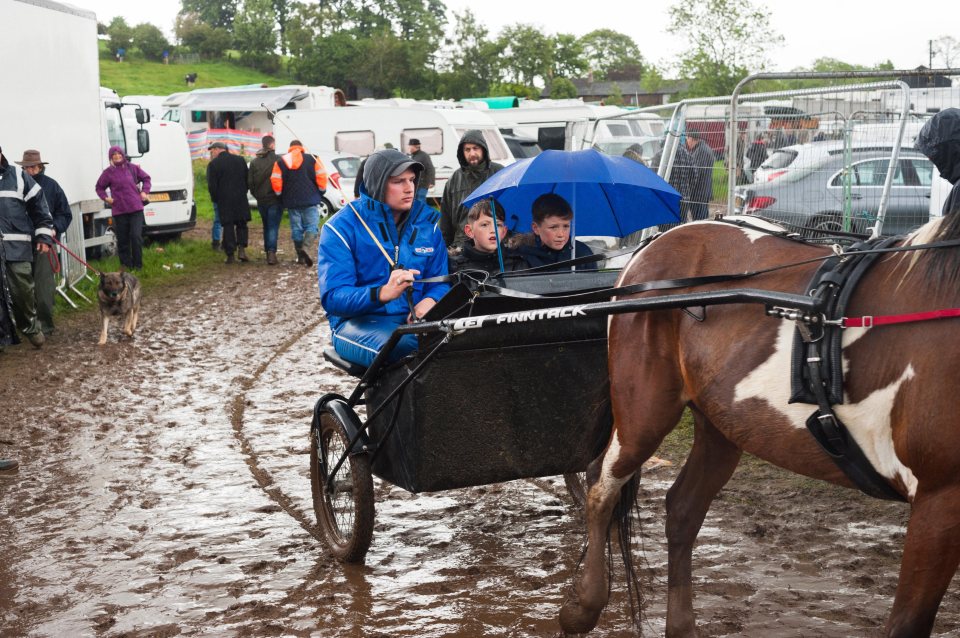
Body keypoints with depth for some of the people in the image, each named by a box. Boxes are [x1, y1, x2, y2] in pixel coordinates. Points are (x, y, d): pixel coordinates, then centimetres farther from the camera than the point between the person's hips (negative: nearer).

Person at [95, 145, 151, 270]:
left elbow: (146, 178, 18)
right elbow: (99, 187, 15)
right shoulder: (108, 172, 3)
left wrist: (144, 192, 7)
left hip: (136, 208, 0)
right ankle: (126, 264, 14)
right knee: (122, 239, 3)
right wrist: (105, 198, -1)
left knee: (136, 236, -7)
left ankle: (138, 264, 4)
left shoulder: (132, 168, 5)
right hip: (119, 210, 0)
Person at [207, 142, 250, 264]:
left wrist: (215, 199, 7)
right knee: (241, 225, 13)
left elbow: (212, 186, -7)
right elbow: (247, 180, 10)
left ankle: (230, 255, 2)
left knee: (228, 227, 3)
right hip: (240, 199, 3)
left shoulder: (213, 164, -6)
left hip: (224, 200, -3)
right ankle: (241, 249, -3)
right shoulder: (240, 160, 6)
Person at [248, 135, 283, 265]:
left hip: (261, 200, 5)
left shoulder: (254, 162, 5)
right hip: (274, 199, -5)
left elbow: (250, 182, 6)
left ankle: (268, 251, 19)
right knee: (273, 226, -6)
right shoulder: (277, 160, -10)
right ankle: (271, 251, -19)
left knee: (266, 226, 16)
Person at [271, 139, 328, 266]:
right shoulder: (312, 159, 1)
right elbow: (321, 178, -5)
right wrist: (321, 192, 8)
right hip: (311, 200, -2)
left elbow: (275, 182, -2)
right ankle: (307, 248, -26)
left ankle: (301, 256, 13)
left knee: (296, 229, 10)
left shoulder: (280, 162, 5)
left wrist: (281, 196, 12)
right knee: (312, 227, -1)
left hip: (291, 202, 2)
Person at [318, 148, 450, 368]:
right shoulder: (342, 226, -5)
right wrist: (383, 293, -32)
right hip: (357, 321, -4)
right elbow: (332, 296, -14)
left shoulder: (428, 222, 10)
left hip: (415, 318, 4)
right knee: (401, 347, -38)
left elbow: (440, 282, 13)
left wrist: (429, 301, -13)